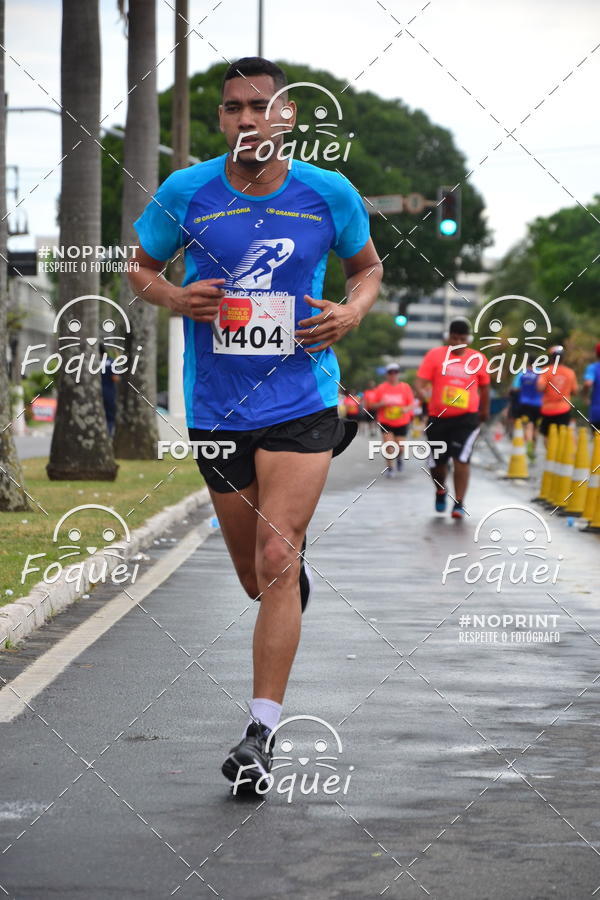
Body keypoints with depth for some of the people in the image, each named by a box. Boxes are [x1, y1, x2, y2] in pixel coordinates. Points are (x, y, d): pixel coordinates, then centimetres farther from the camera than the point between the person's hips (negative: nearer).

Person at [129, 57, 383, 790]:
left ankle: (262, 731, -9)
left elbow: (367, 266, 14)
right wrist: (172, 296, -11)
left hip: (301, 403, -2)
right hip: (217, 410, 2)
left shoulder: (329, 194, -3)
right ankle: (297, 567, 52)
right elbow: (140, 268, 10)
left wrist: (354, 310, -7)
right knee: (255, 575, 13)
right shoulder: (185, 193, -4)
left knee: (276, 561, -14)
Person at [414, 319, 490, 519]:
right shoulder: (435, 355, 0)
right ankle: (440, 491, 41)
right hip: (438, 418, 1)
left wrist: (485, 410, 26)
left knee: (461, 459, -16)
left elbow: (484, 387, 18)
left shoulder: (478, 359, 3)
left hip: (467, 418, -1)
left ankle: (459, 504, -8)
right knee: (437, 462, 9)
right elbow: (419, 382, -7)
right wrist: (422, 393, -28)